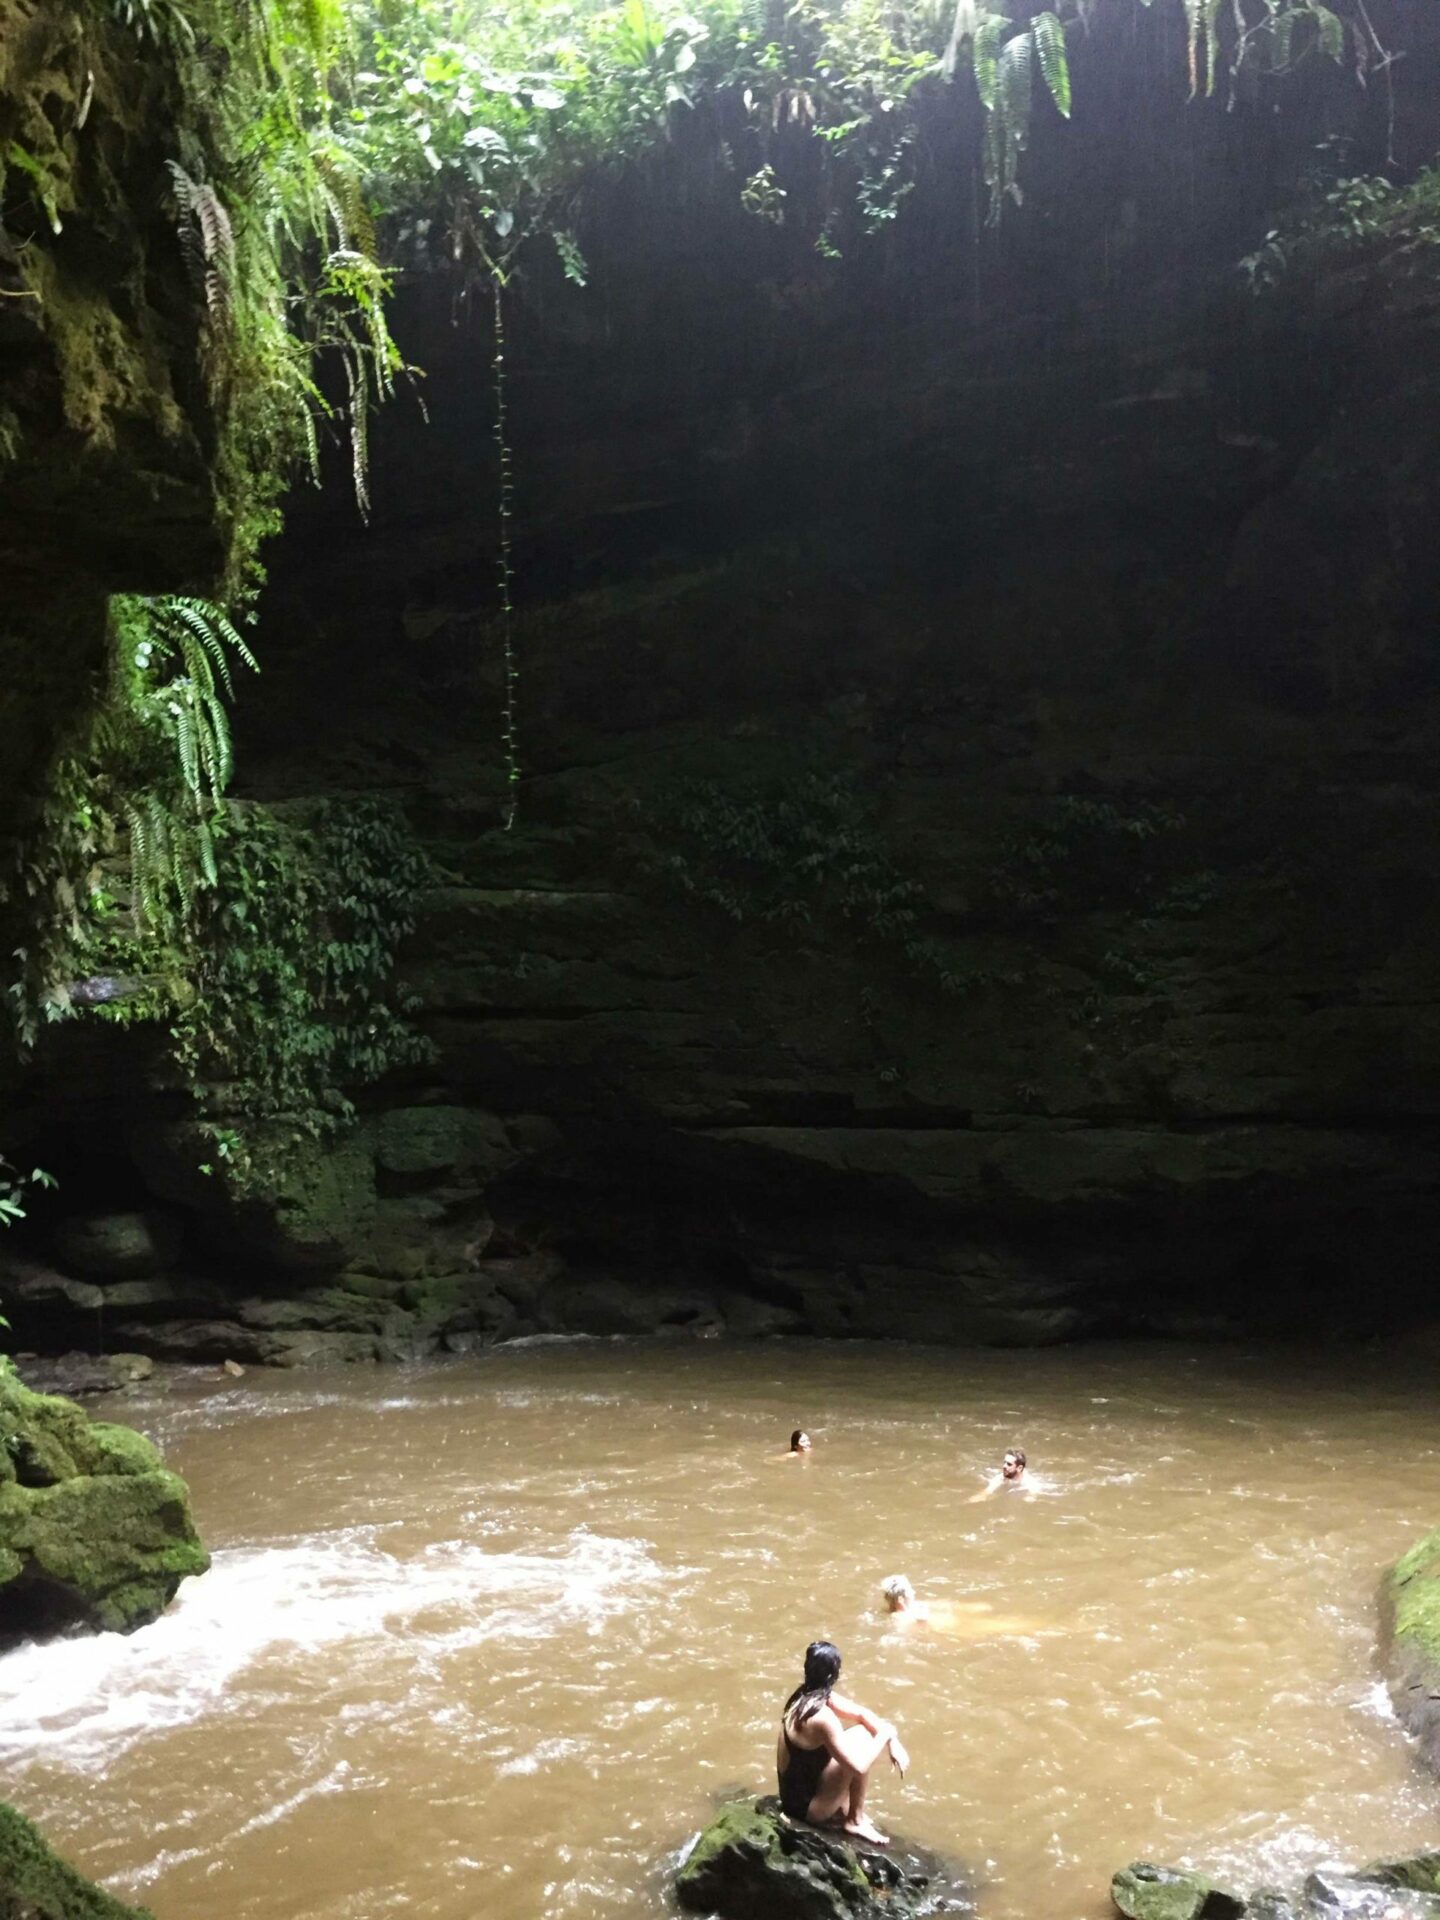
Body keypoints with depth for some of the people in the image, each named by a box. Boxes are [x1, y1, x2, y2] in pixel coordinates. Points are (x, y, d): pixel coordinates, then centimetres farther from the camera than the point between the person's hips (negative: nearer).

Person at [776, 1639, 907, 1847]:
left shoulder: (806, 1696, -1)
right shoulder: (822, 1717, -29)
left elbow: (863, 1714, 7)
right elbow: (859, 1767, -26)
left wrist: (893, 1742, -6)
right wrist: (886, 1734, -13)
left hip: (794, 1792, 9)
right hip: (805, 1804, -9)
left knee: (862, 1731, 9)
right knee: (862, 1738, -13)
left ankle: (843, 1808, 14)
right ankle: (855, 1820, -1)